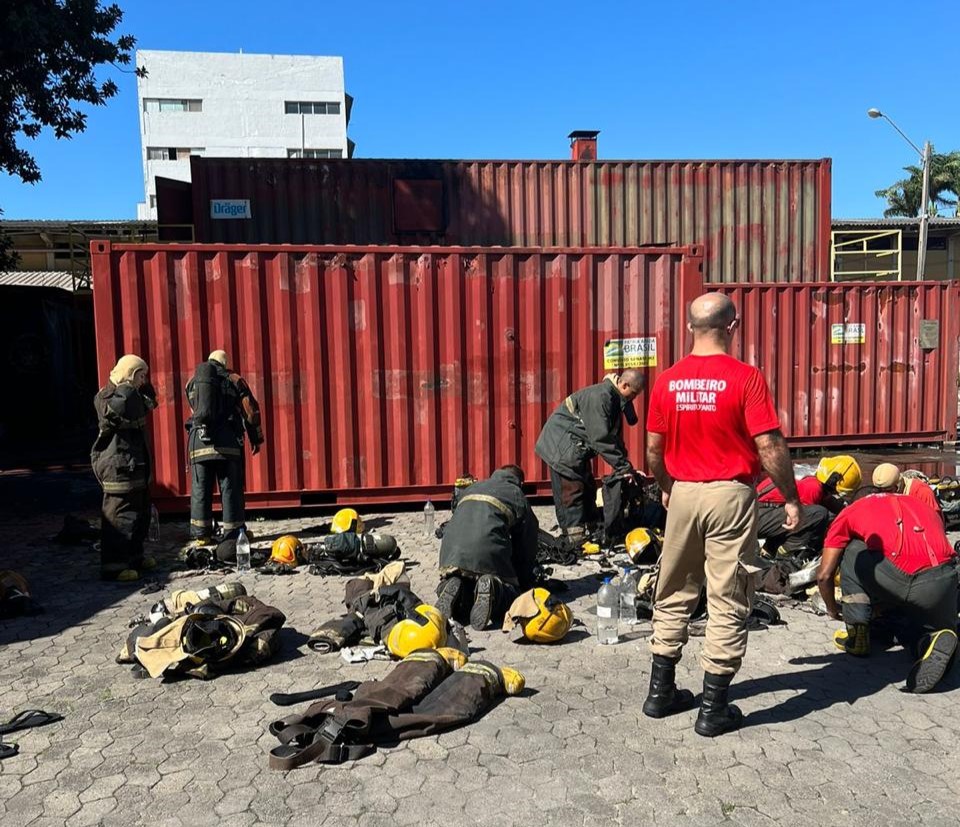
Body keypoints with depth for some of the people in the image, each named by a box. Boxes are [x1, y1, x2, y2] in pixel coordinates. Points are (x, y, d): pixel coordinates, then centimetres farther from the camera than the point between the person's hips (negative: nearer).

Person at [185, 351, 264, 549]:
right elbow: (251, 411, 4)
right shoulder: (234, 380, 7)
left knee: (200, 489, 8)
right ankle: (233, 533, 4)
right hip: (227, 441, -2)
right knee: (231, 488, 2)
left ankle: (201, 533, 10)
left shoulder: (192, 382, 16)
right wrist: (256, 439, 11)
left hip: (199, 440, 3)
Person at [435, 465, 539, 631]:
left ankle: (454, 588, -9)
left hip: (452, 554, 4)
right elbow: (527, 546, 22)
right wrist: (526, 583, 34)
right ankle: (492, 589, -19)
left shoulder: (470, 489, 34)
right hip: (489, 549, -4)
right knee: (512, 592, 12)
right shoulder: (518, 496, 21)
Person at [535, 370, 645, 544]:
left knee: (588, 487, 12)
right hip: (561, 446, -11)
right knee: (572, 491, -12)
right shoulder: (599, 397, -25)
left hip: (577, 449, 11)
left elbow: (615, 436, 9)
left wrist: (626, 466, 0)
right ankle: (576, 538, -11)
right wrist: (624, 467, -26)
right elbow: (601, 438, -29)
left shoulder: (614, 399, 7)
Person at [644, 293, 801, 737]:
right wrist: (791, 498, -1)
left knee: (673, 595, 16)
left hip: (682, 494, 4)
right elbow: (769, 446, -13)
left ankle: (660, 691, 26)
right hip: (730, 496, -4)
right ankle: (714, 709, 13)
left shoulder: (667, 380, 1)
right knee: (727, 602, 6)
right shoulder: (745, 378, -12)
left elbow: (653, 449, 6)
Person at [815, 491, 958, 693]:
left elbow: (824, 575, 20)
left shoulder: (851, 512, 24)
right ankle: (934, 642, -2)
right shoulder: (922, 506, 36)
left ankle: (857, 633, 21)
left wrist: (833, 610, 40)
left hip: (894, 575, -4)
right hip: (942, 581, 4)